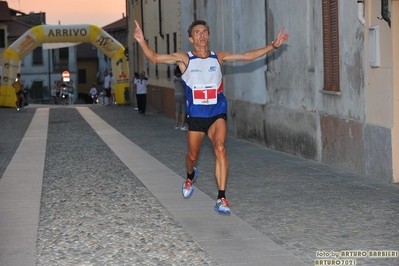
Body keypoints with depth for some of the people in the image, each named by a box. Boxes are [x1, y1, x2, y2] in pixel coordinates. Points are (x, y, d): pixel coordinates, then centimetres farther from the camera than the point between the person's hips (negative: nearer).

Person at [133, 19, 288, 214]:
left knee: (220, 149, -22)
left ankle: (221, 199, -22)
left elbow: (247, 56, 4)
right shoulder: (184, 59, -3)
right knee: (192, 156, 13)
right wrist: (142, 42, -28)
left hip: (217, 114, 0)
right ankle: (190, 176, 51)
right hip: (195, 116, 0)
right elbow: (155, 58, -11)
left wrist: (273, 45, -2)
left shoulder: (218, 57, 3)